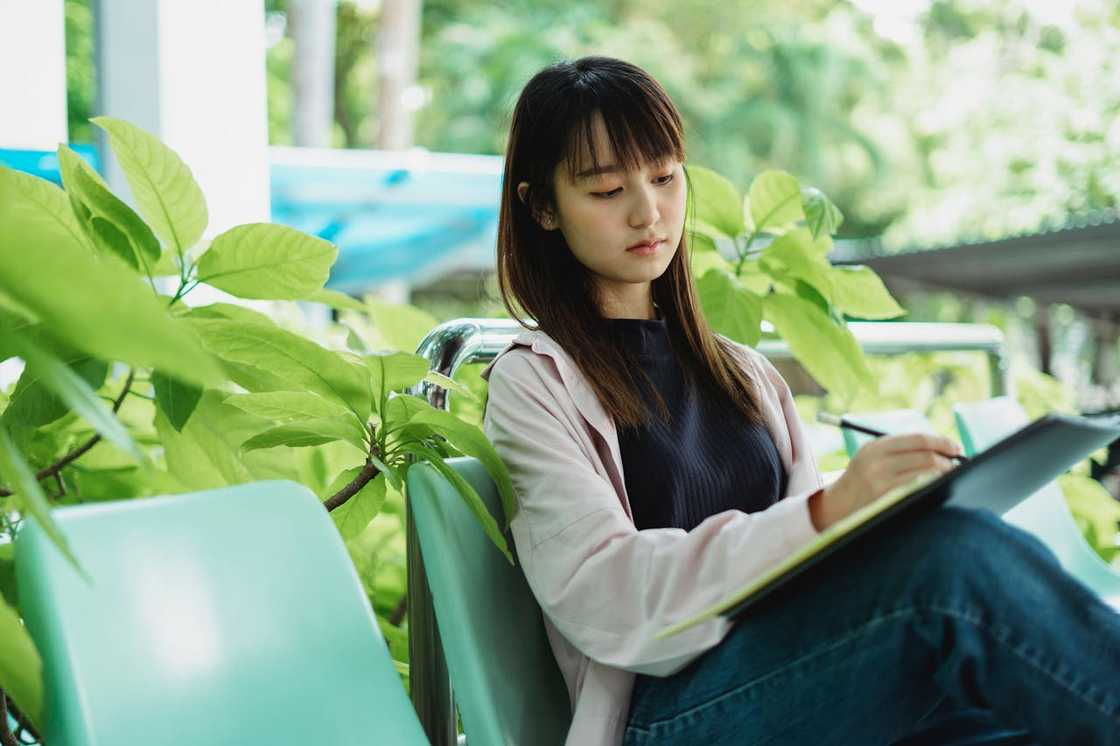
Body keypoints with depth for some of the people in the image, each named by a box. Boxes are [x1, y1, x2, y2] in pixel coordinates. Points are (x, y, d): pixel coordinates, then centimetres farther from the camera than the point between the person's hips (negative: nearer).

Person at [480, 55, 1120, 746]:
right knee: (961, 555, -31)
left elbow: (812, 554, 18)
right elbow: (599, 597, -10)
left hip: (800, 679, 5)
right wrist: (825, 515, -23)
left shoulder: (746, 372, 23)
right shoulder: (531, 383, 5)